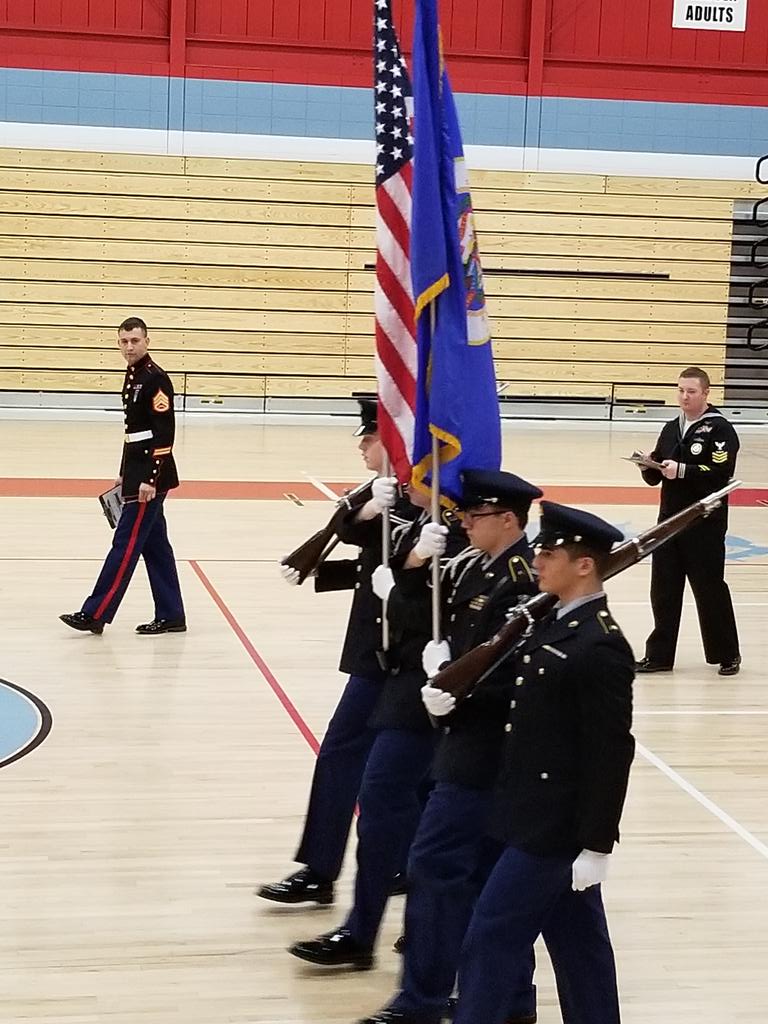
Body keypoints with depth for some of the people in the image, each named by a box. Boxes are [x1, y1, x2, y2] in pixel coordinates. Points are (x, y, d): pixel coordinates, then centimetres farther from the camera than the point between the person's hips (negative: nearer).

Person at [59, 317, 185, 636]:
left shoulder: (156, 379, -14)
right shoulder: (133, 376, 15)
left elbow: (164, 434, -19)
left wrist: (150, 479, -22)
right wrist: (125, 474, 21)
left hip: (149, 478, -10)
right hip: (137, 475, 10)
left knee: (126, 544, -7)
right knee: (155, 546, 12)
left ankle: (95, 614, -5)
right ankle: (170, 616, 17)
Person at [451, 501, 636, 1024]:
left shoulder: (600, 648, -21)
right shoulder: (556, 624, 8)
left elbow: (611, 753, -21)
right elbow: (526, 700, 15)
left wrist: (596, 846, -19)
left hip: (556, 828, -9)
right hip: (540, 818, 9)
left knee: (490, 938, -2)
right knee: (577, 942, 17)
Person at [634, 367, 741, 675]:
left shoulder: (719, 430, -8)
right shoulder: (671, 429, 13)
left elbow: (721, 473, -19)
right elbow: (655, 477, 14)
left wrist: (682, 471, -25)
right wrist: (647, 467, -7)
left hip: (705, 525, -6)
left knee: (710, 590, 1)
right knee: (663, 590, 8)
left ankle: (727, 655, 15)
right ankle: (659, 655, 16)